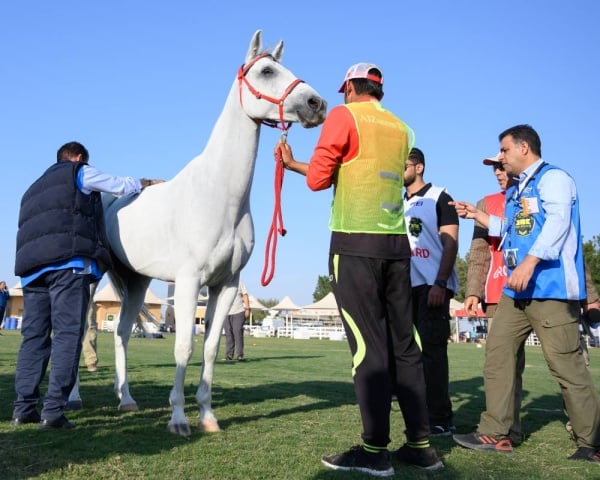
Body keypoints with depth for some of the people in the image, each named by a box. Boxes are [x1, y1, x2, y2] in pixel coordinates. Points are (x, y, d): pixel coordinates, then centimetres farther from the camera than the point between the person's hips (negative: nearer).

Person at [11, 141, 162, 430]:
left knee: (33, 335, 7)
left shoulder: (34, 188, 36)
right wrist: (148, 183, 34)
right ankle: (53, 410, -15)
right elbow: (121, 185, 18)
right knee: (67, 333, -9)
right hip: (69, 260, -7)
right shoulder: (79, 173, 15)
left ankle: (24, 408, 5)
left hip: (31, 263, 7)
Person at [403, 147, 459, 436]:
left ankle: (440, 419, 0)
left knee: (432, 350, -7)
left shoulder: (439, 198, -1)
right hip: (407, 286, 7)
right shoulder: (399, 203, 17)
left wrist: (440, 283, -18)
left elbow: (450, 243, -8)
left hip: (433, 286, -7)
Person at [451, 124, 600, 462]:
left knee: (566, 365, -6)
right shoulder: (516, 191, 22)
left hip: (550, 289, -9)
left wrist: (529, 262, -30)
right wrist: (477, 215, 30)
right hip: (517, 291, 9)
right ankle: (496, 434, 11)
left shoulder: (553, 178, -5)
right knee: (497, 356, 5)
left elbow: (558, 222, -20)